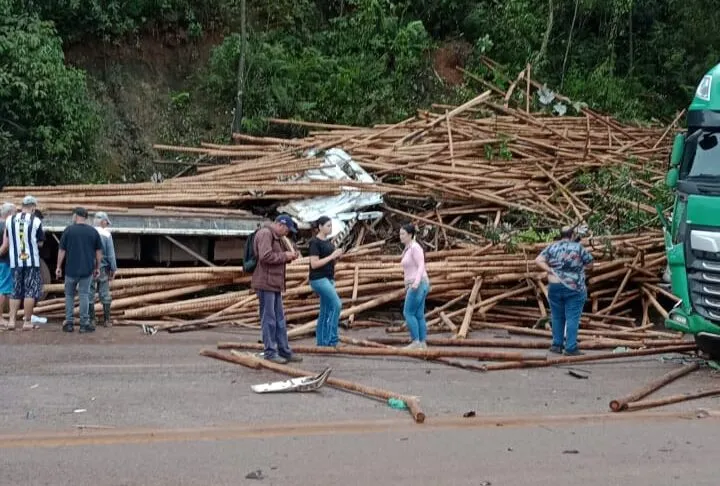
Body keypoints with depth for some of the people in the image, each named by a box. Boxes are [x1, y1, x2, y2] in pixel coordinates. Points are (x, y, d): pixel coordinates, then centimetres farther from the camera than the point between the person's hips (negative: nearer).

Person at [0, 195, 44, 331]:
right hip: (32, 261, -3)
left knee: (16, 291, 13)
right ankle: (27, 322, 1)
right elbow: (40, 243, 1)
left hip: (15, 261, 3)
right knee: (31, 291, 3)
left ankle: (11, 320, 7)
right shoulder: (36, 221, -5)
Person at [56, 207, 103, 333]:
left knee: (69, 295, 13)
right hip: (87, 270, 1)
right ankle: (84, 324, 2)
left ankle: (69, 322, 11)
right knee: (84, 295, 4)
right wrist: (97, 268, 12)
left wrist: (59, 267, 6)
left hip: (71, 269, 0)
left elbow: (62, 250, -2)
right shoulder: (93, 231, 1)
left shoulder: (69, 230, -4)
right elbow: (99, 251, 4)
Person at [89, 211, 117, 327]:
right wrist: (113, 270, 1)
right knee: (105, 295, 6)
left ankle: (91, 320, 9)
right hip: (103, 268, -1)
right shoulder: (106, 234, -7)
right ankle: (106, 320, 7)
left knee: (90, 294, 7)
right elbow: (111, 254, -7)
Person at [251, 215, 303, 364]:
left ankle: (284, 351, 19)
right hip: (265, 284, -11)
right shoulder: (265, 234, -12)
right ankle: (270, 352, 1)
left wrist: (289, 256, 8)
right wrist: (284, 255, -14)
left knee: (280, 319, 13)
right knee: (269, 319, -5)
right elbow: (266, 256, -24)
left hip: (274, 284, 11)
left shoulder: (276, 237, 21)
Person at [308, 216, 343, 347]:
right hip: (318, 279, -8)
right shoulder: (315, 242, -10)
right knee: (336, 304, -16)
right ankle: (332, 338, -12)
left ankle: (322, 341, 10)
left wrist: (337, 256, 1)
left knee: (325, 311, 7)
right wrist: (331, 256, -17)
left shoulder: (328, 241, 14)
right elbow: (314, 264, -17)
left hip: (328, 279, 9)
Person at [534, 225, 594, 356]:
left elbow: (538, 260, -4)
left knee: (557, 317, 14)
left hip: (555, 287, 4)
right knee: (572, 318, -2)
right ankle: (570, 348, -4)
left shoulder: (552, 247, 5)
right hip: (574, 288, -4)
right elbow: (590, 264, 1)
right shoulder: (578, 247, -4)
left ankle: (557, 345, 20)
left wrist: (550, 270, -6)